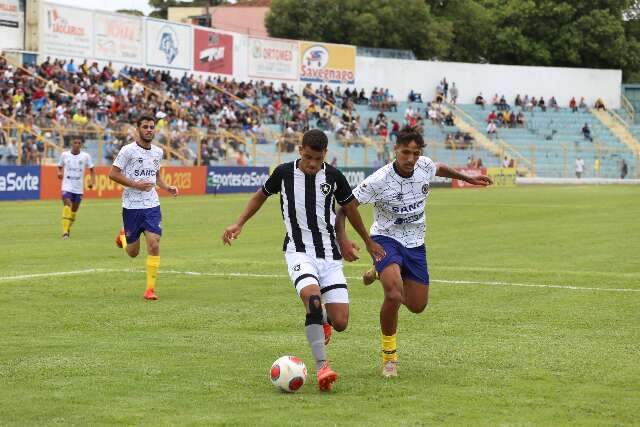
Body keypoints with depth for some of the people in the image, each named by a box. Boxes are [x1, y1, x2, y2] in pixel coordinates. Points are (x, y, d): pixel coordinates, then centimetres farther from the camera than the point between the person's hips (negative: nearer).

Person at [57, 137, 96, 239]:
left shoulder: (86, 156, -1)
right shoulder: (64, 154, 1)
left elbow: (92, 168, 8)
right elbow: (60, 166, 14)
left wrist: (92, 180, -7)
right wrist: (59, 173, -8)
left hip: (79, 188, 2)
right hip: (67, 186, -2)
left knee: (74, 210, 11)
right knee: (67, 206, -21)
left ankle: (68, 229, 32)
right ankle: (65, 232, -24)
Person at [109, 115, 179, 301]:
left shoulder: (158, 152, 8)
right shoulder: (128, 150, -10)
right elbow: (113, 174, -9)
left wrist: (167, 187, 5)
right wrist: (136, 184, -18)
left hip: (152, 205, 3)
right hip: (131, 206, -3)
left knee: (154, 245, -14)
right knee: (133, 253, 8)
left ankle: (150, 289, -6)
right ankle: (122, 236, 45)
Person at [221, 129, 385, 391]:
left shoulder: (333, 176, -2)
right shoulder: (284, 173, -4)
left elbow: (349, 207, 15)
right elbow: (261, 196, 16)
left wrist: (368, 241, 26)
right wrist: (238, 225, 8)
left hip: (330, 254, 2)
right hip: (299, 251, -2)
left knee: (340, 323, -6)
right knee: (313, 298, -33)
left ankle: (322, 320, 33)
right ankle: (322, 366, -32)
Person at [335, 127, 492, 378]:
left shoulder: (424, 166, -9)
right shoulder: (378, 181, -24)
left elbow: (440, 169, 18)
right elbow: (344, 208, -19)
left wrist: (468, 178, 29)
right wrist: (342, 240, -33)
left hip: (415, 243, 5)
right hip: (386, 239, -5)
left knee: (417, 306, 8)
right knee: (394, 296, -30)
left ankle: (381, 273, 38)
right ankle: (389, 356, -9)